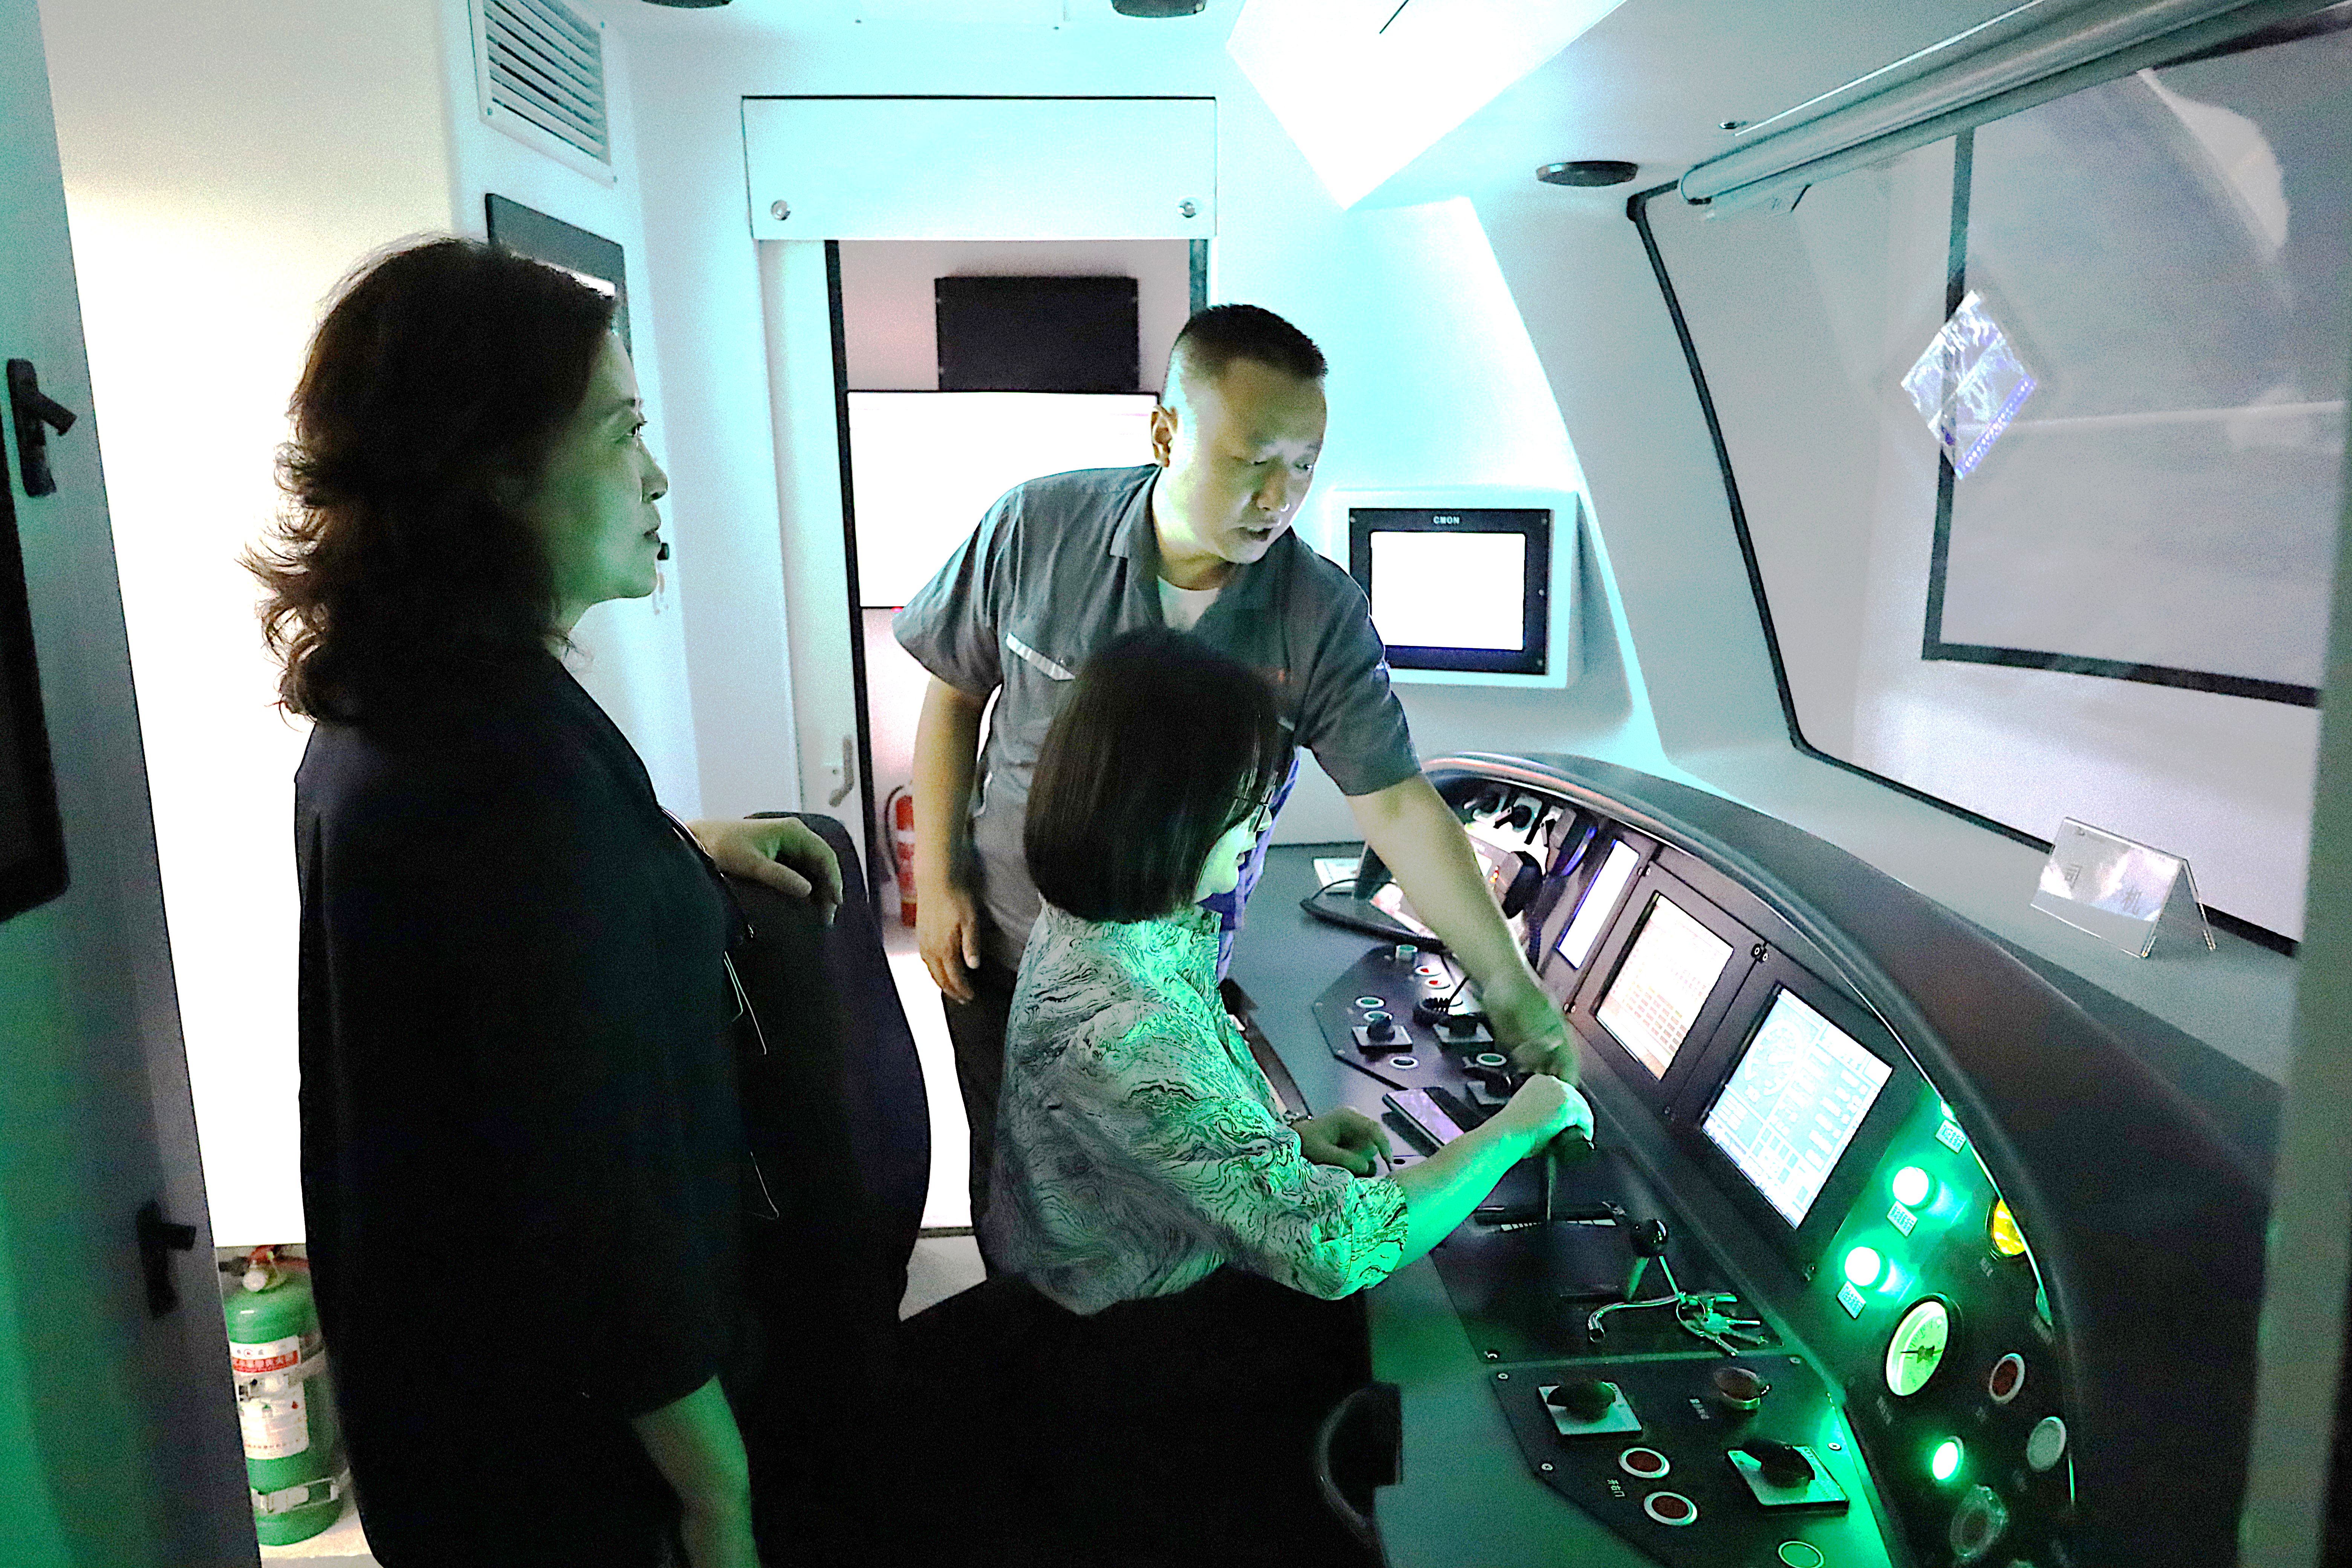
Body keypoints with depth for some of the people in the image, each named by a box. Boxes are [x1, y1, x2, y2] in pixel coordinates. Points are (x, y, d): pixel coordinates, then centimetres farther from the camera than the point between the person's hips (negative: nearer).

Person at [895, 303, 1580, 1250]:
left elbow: (1399, 809, -18)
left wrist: (1511, 992, -22)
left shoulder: (1324, 618, -18)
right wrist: (937, 879, -5)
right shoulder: (1037, 529, -16)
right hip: (1001, 953, 1)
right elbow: (955, 694, -4)